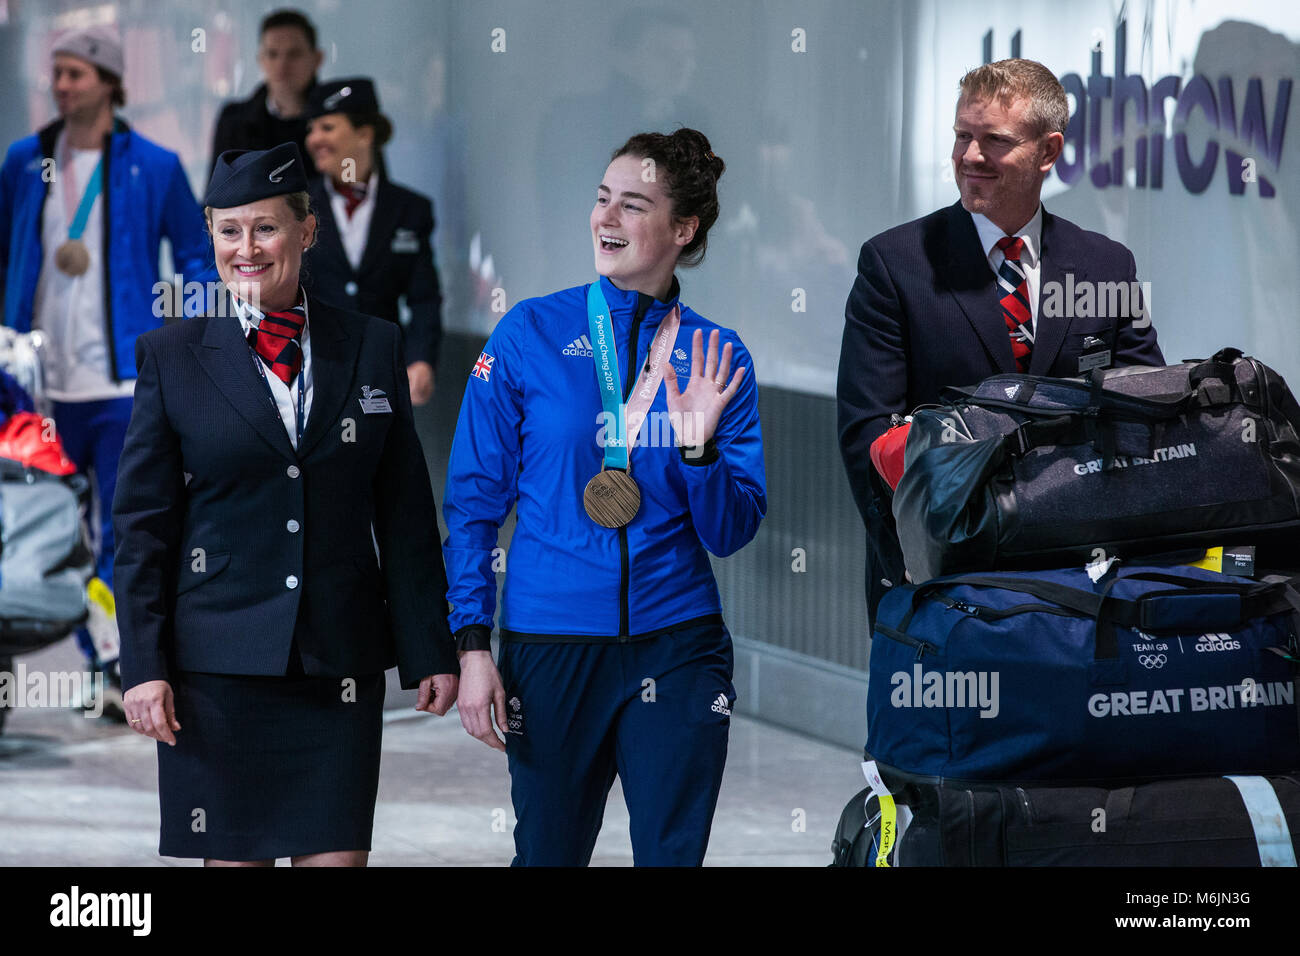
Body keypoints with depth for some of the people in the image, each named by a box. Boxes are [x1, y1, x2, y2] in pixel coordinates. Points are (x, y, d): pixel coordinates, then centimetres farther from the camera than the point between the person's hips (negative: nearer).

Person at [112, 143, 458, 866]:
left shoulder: (372, 348, 8)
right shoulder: (172, 357, 4)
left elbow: (406, 514, 9)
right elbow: (141, 525, 3)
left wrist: (431, 651, 6)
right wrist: (143, 666, -5)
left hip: (341, 662, 1)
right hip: (217, 661, -1)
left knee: (337, 854, -3)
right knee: (234, 857, 0)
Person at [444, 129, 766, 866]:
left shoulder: (717, 360, 3)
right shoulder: (530, 335, -1)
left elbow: (732, 533, 2)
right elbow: (474, 498, 1)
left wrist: (699, 444, -16)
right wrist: (474, 643, -5)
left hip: (678, 646, 1)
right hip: (550, 645, -1)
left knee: (671, 854, 5)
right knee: (547, 854, 9)